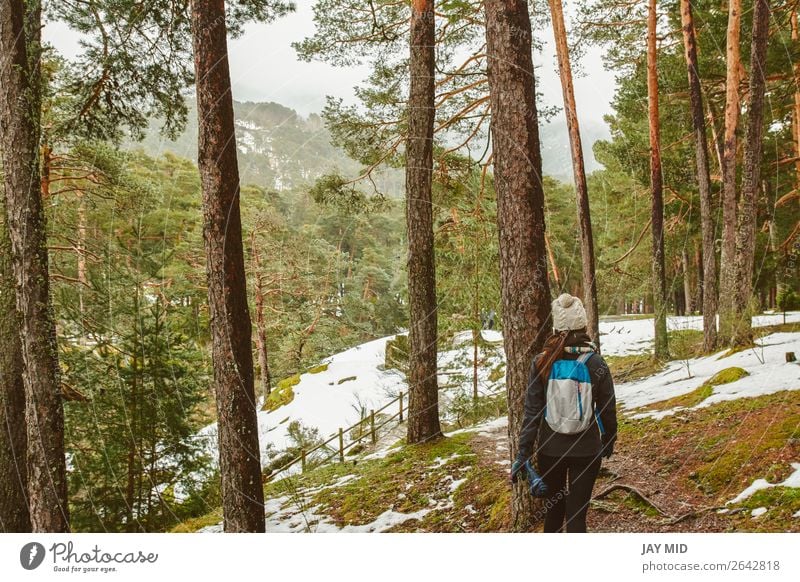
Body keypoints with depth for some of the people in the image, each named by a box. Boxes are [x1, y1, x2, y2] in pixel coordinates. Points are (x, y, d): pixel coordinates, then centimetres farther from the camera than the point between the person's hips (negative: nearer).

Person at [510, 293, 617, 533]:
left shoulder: (542, 362, -9)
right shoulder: (595, 363, -10)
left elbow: (532, 411, -9)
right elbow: (608, 409, -2)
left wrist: (523, 454, -5)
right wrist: (609, 441, 15)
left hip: (550, 449, 1)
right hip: (586, 450, -1)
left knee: (553, 508, 20)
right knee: (576, 513, 5)